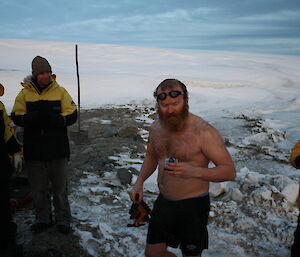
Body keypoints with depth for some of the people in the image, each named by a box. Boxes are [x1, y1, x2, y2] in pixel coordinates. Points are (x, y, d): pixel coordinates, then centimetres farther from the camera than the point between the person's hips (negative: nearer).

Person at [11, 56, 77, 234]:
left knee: (60, 188, 11)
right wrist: (34, 117, -23)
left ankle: (63, 220, 28)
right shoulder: (25, 93, 2)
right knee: (39, 189, 15)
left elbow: (72, 115, -5)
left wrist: (55, 119, -24)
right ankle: (43, 219, 34)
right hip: (34, 151, 2)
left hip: (58, 150, -1)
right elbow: (17, 117, -3)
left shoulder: (60, 91, -2)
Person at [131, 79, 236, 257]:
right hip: (163, 202, 6)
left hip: (193, 205, -6)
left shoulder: (203, 132, -20)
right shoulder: (156, 128, 0)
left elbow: (230, 171, -20)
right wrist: (140, 182, 4)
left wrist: (194, 171, -35)